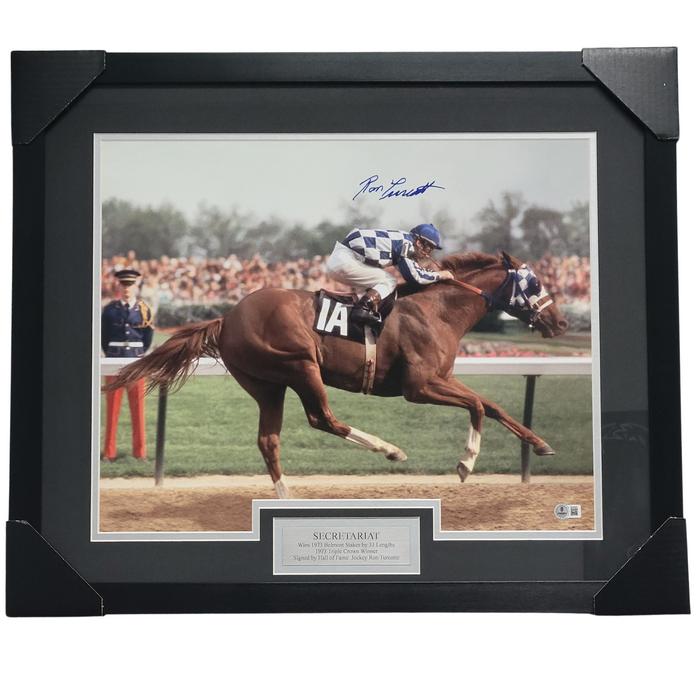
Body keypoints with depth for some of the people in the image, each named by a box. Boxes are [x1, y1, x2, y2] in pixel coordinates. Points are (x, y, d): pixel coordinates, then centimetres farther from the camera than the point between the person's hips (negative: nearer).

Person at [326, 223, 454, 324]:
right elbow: (413, 277, -9)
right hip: (343, 262, -9)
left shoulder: (402, 239, 19)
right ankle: (363, 307, -21)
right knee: (390, 281, -2)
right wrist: (439, 275, 3)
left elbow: (411, 267, 33)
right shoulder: (406, 243, -7)